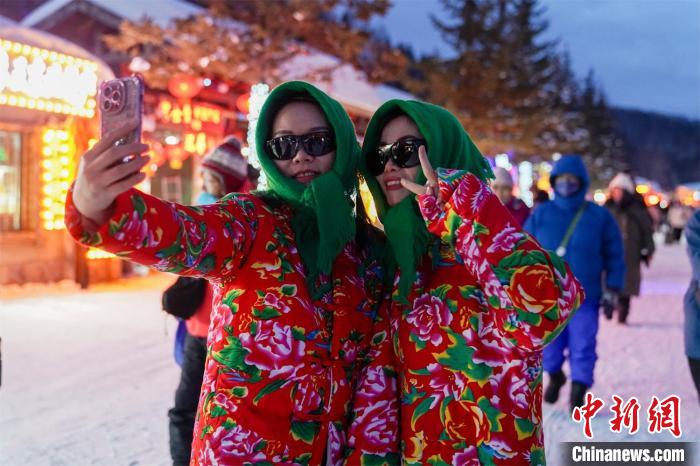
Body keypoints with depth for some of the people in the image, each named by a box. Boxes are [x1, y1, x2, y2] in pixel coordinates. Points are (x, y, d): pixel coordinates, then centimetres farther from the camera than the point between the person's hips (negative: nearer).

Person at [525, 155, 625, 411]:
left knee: (582, 347, -2)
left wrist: (612, 289, 0)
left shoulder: (599, 216, 0)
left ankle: (578, 393, 14)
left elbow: (614, 256, 5)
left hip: (585, 296, -1)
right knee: (549, 345, 7)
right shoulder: (541, 214, 2)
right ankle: (554, 375, 38)